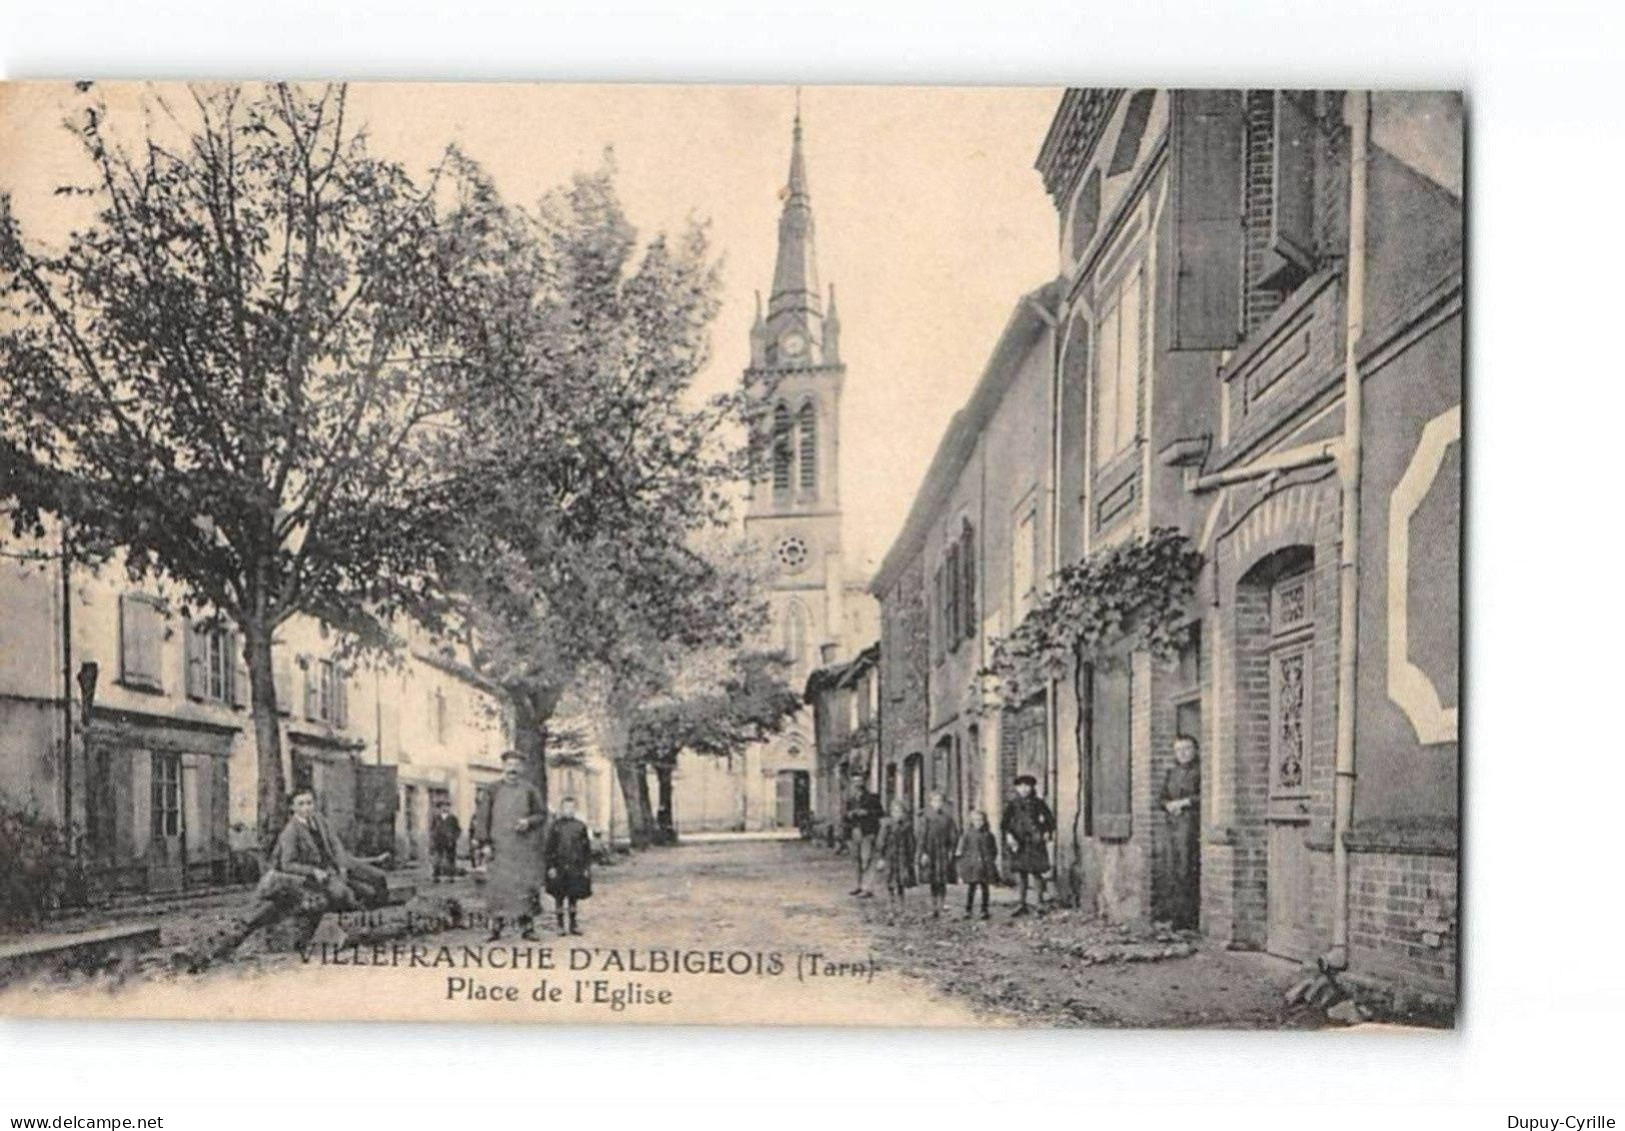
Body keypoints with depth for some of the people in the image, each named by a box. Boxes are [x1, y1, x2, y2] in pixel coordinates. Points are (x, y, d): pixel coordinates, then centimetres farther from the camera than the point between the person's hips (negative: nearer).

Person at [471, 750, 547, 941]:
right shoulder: (493, 791, 6)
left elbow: (542, 814, 8)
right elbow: (481, 817, 4)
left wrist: (528, 822, -13)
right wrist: (485, 843, -5)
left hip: (525, 847, 0)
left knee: (525, 886, -1)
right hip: (499, 847, 0)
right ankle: (496, 927, 2)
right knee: (497, 886, -4)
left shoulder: (531, 791, 8)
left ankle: (527, 927, 4)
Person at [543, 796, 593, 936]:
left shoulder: (580, 826, 6)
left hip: (576, 868, 2)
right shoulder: (555, 826, -2)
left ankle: (573, 925, 17)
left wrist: (587, 867, 3)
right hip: (559, 869, -2)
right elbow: (548, 848, -3)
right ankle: (560, 925, 13)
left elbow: (587, 849, 8)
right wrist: (551, 866, -10)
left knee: (573, 896, 8)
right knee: (559, 896, 4)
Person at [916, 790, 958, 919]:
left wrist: (951, 850, 2)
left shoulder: (947, 816, 3)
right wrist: (923, 853, -10)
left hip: (944, 851, 1)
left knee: (943, 881, -2)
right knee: (934, 882, 3)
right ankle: (935, 907, 8)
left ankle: (942, 903, 6)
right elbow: (922, 836, -5)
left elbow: (954, 834, 8)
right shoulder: (926, 817, -3)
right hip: (931, 852, -1)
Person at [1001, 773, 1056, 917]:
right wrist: (1008, 835, -20)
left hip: (1035, 842, -2)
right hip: (1019, 843, 2)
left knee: (1037, 873, -1)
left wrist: (1047, 833, -7)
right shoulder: (1013, 804, 2)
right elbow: (1004, 823, -4)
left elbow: (1050, 819, 7)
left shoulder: (1038, 803, -1)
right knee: (1021, 873, 6)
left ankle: (1041, 903, 11)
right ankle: (1023, 905, 14)